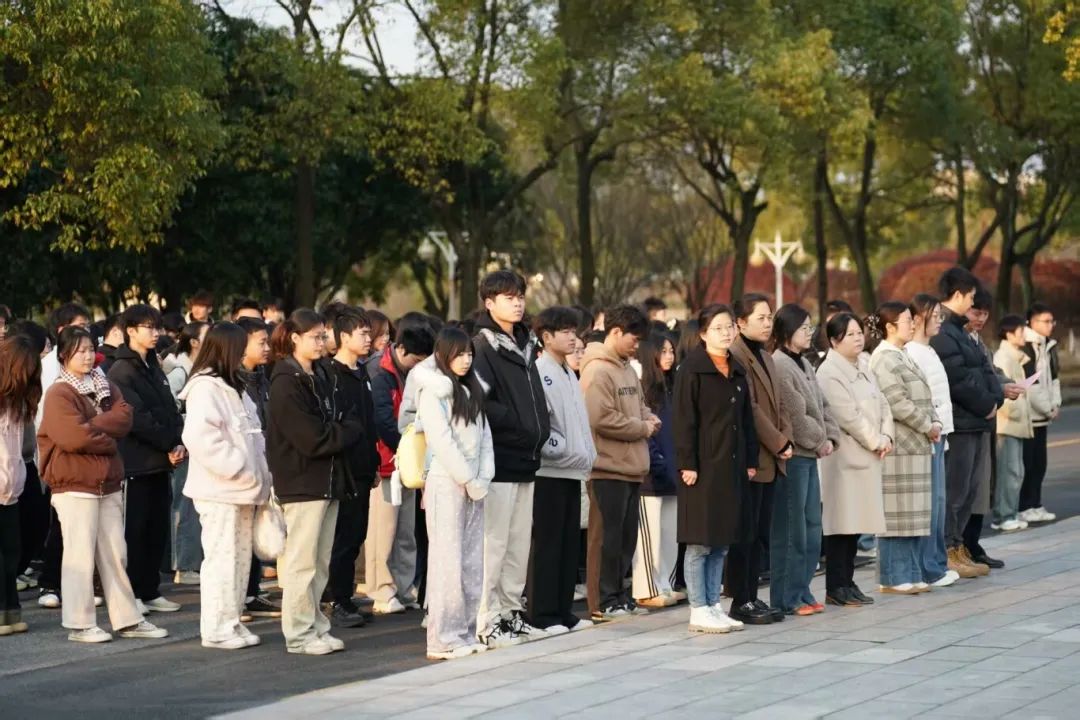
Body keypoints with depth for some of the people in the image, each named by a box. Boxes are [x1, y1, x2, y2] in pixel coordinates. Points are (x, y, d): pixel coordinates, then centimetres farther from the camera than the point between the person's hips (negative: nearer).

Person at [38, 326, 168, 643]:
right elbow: (74, 436, -20)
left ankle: (128, 619, 15)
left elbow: (124, 418, -3)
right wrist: (107, 440, -7)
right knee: (80, 554, -4)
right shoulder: (59, 394, -8)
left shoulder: (106, 387, 14)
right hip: (74, 485, -7)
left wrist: (92, 426, -14)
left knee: (114, 553, 10)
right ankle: (80, 625, 1)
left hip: (108, 483, 7)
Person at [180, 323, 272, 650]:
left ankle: (231, 623, 18)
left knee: (240, 556, 12)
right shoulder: (205, 388, -12)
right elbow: (200, 437, -22)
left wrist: (257, 472, 9)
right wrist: (240, 469, -19)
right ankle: (216, 628, -1)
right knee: (222, 557, -6)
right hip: (219, 490, -9)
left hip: (241, 488, 9)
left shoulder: (232, 387, 18)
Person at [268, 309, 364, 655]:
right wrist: (348, 432, -6)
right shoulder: (286, 382, -12)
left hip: (329, 479, 8)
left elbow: (344, 422, 17)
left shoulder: (321, 377, 17)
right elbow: (311, 438, -18)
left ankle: (316, 627, 15)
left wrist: (345, 430, -4)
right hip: (303, 481, -8)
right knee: (302, 561, -4)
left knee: (321, 561, 10)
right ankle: (299, 634, 0)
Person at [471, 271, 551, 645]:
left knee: (519, 543, 12)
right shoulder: (483, 346, -9)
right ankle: (486, 622, -3)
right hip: (498, 460, -8)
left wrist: (539, 431, 11)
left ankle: (510, 613, 20)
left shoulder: (525, 345, 17)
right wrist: (514, 423, -13)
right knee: (493, 543, -7)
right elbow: (477, 402, -19)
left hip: (526, 459, 8)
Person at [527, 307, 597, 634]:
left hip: (573, 471, 9)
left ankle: (562, 610, 15)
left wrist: (588, 454, 13)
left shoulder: (569, 374, 18)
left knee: (569, 544, 10)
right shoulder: (539, 372, -11)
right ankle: (542, 615, -4)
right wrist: (562, 448, -16)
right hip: (549, 471, -9)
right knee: (546, 543, -6)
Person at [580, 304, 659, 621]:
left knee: (627, 535, 14)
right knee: (607, 535, -4)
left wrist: (649, 418, 3)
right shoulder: (598, 371, -14)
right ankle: (603, 601, 1)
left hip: (631, 466, 9)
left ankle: (618, 594, 22)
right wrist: (643, 428, -13)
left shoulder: (627, 369, 16)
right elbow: (601, 418, -22)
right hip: (608, 467, -9)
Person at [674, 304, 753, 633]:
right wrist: (687, 464, -16)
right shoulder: (692, 370, -7)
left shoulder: (737, 372, 15)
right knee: (700, 541, -4)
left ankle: (714, 606, 15)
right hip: (703, 466, -7)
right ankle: (699, 610, 0)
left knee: (722, 542, 9)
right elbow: (684, 420, -11)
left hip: (732, 466, 7)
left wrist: (750, 461, 13)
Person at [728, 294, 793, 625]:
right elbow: (749, 409, -17)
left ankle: (752, 596, 17)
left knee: (760, 534, 11)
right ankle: (741, 601, 0)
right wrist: (778, 443, -13)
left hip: (769, 461, 9)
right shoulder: (736, 357, -13)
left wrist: (786, 440, 3)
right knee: (745, 533, -5)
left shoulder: (765, 358, 18)